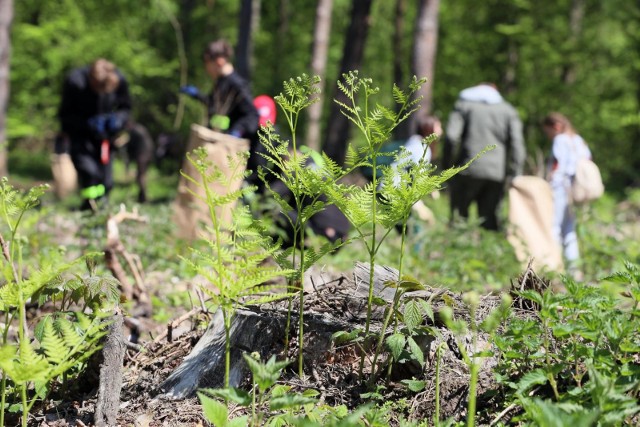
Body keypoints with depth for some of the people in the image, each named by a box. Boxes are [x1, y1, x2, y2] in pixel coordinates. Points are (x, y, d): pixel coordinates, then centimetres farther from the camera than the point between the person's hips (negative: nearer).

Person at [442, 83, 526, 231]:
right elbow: (517, 144, 2)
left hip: (468, 170, -2)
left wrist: (448, 164, 3)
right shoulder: (508, 110, 15)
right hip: (497, 173, 2)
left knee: (459, 214, 4)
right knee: (490, 219, 4)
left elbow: (451, 137, -4)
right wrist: (514, 174, 0)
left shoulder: (463, 104, 11)